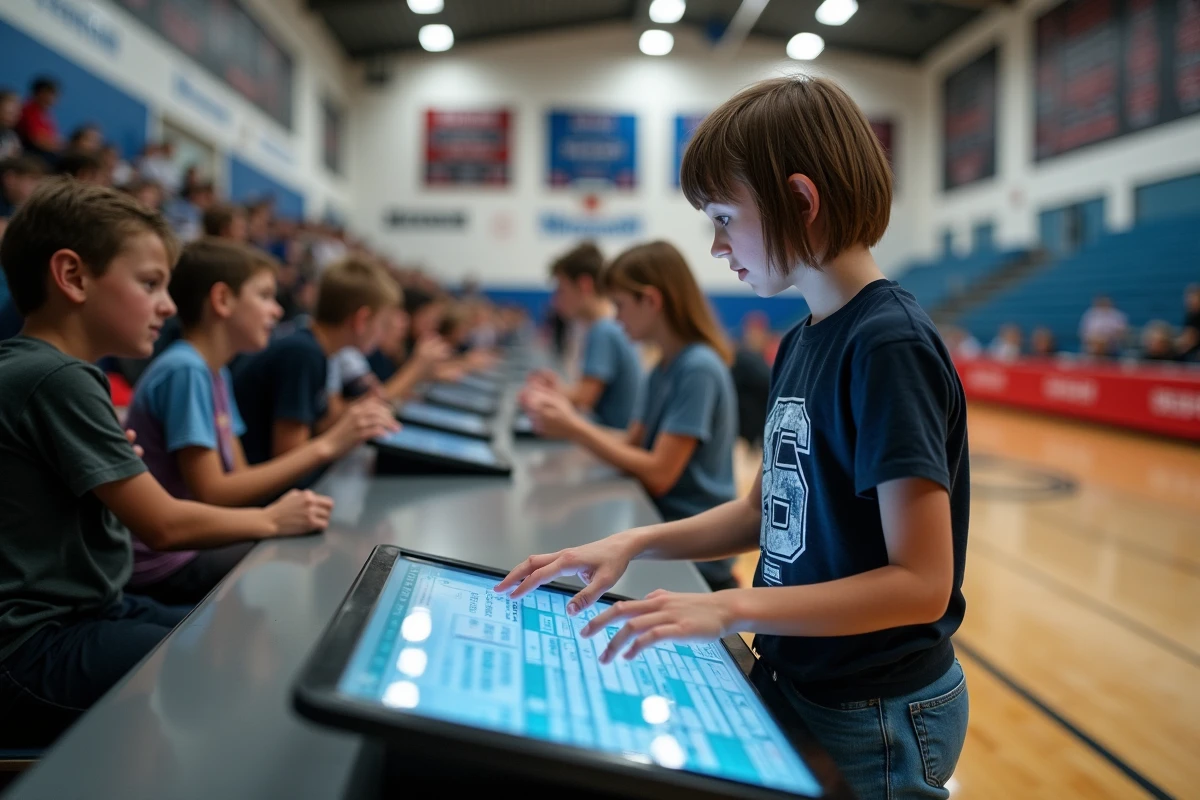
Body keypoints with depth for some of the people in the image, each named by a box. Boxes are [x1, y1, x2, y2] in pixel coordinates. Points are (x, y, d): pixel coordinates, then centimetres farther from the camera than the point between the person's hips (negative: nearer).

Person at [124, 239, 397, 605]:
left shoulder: (214, 372, 8)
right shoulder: (184, 370, -19)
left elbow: (241, 477, 4)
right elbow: (211, 494, -22)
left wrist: (335, 440, -5)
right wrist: (326, 446, -23)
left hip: (193, 543, 8)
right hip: (165, 565, -8)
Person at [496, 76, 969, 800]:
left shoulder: (890, 345, -23)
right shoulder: (802, 343, 4)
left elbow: (922, 582, -25)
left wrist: (731, 609, -30)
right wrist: (634, 544, -1)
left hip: (875, 721, -8)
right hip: (799, 682, 8)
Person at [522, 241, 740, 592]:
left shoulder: (698, 369, -19)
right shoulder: (662, 369, 10)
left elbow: (659, 474, -22)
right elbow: (632, 444, 9)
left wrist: (575, 430, -19)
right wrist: (569, 417, -4)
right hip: (662, 523, 8)